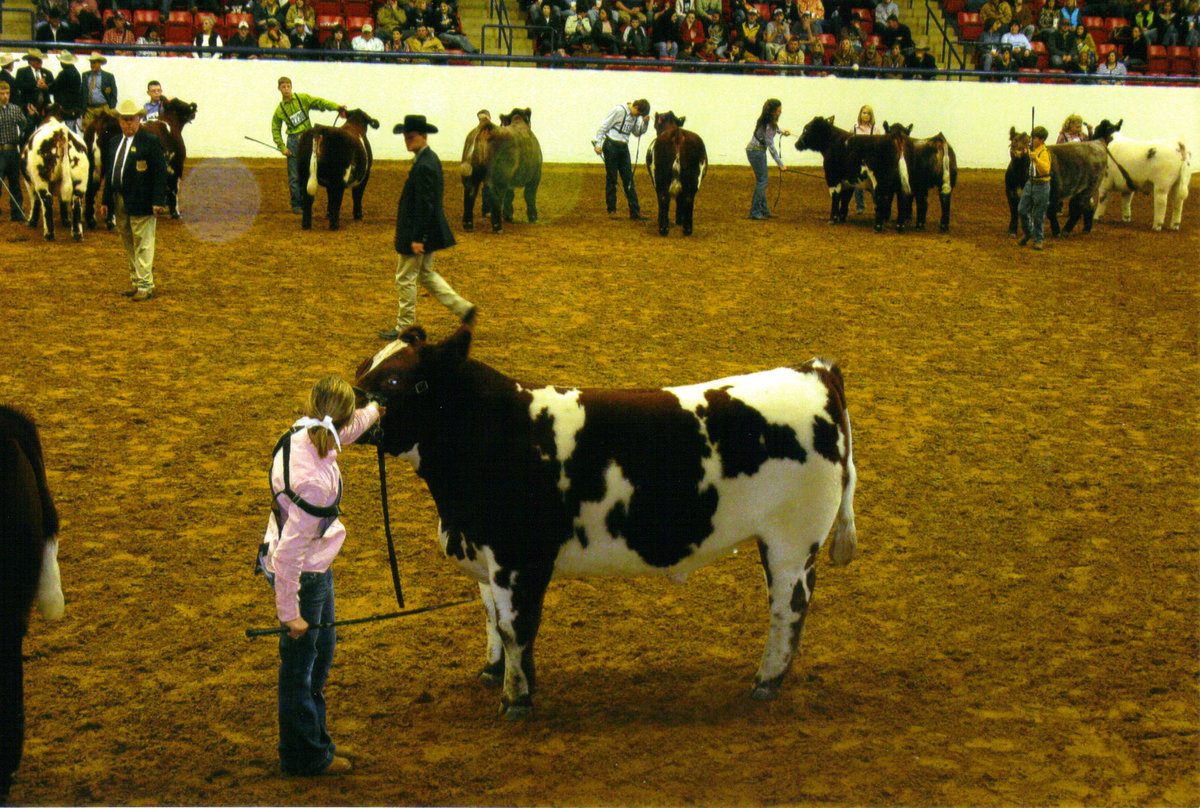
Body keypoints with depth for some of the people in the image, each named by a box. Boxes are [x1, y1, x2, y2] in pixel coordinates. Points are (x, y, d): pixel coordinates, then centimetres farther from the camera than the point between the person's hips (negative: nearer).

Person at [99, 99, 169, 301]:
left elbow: (160, 173, -10)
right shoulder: (113, 142, 15)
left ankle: (145, 286, -3)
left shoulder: (150, 142, -6)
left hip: (141, 202, -7)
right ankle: (137, 284, 19)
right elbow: (108, 173, 20)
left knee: (143, 245, -6)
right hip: (119, 203, 7)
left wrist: (158, 201, -17)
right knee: (129, 246, 12)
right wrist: (105, 201, 15)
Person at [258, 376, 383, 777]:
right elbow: (289, 553, -31)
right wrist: (289, 612, -23)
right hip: (302, 574, -9)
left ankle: (315, 740, 41)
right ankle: (305, 755, 28)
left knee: (322, 646, 24)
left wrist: (375, 410, 34)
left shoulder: (298, 438, -10)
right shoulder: (316, 482, -35)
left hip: (314, 568, 9)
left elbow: (346, 431, 16)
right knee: (300, 661, 9)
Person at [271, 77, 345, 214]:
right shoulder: (279, 110, 3)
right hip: (293, 142, -1)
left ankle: (304, 202, 13)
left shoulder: (303, 99, 4)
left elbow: (319, 102, 1)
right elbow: (275, 130, 7)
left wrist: (335, 106, -14)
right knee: (294, 176, -2)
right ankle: (295, 205, 5)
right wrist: (282, 147, -3)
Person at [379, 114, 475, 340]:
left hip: (416, 233, -10)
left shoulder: (424, 166, -23)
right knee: (425, 274, 21)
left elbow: (425, 204, -25)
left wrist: (417, 238, -23)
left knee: (406, 279, 3)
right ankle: (463, 308, 18)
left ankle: (405, 328, 13)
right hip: (429, 232, 10)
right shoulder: (430, 159, 9)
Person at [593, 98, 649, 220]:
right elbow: (603, 126, -10)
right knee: (611, 178, -1)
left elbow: (637, 133, 18)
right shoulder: (619, 110, -13)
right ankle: (611, 210, 6)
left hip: (624, 147, 7)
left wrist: (645, 123, 0)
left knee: (628, 178, 3)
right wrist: (598, 144, -12)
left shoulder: (636, 116, 8)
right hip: (611, 145, -7)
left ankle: (635, 211, 3)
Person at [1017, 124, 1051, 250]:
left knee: (1038, 216, 0)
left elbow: (1046, 169, -37)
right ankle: (1028, 233, 27)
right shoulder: (1032, 149, 7)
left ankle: (1038, 240, 11)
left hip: (1041, 186, -8)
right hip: (1029, 183, 8)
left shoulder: (1044, 153, -18)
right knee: (1022, 210, 5)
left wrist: (1036, 159, -48)